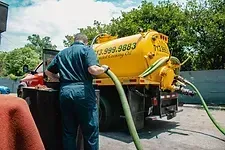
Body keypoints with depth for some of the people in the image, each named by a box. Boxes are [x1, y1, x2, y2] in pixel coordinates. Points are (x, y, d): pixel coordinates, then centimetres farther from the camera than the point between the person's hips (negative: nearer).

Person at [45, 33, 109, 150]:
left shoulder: (62, 53, 21)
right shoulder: (87, 49, 4)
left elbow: (48, 72, 23)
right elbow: (93, 69, -14)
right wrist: (104, 68, 5)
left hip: (65, 91, 6)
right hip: (83, 91, -5)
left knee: (68, 132, 14)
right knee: (91, 131, 5)